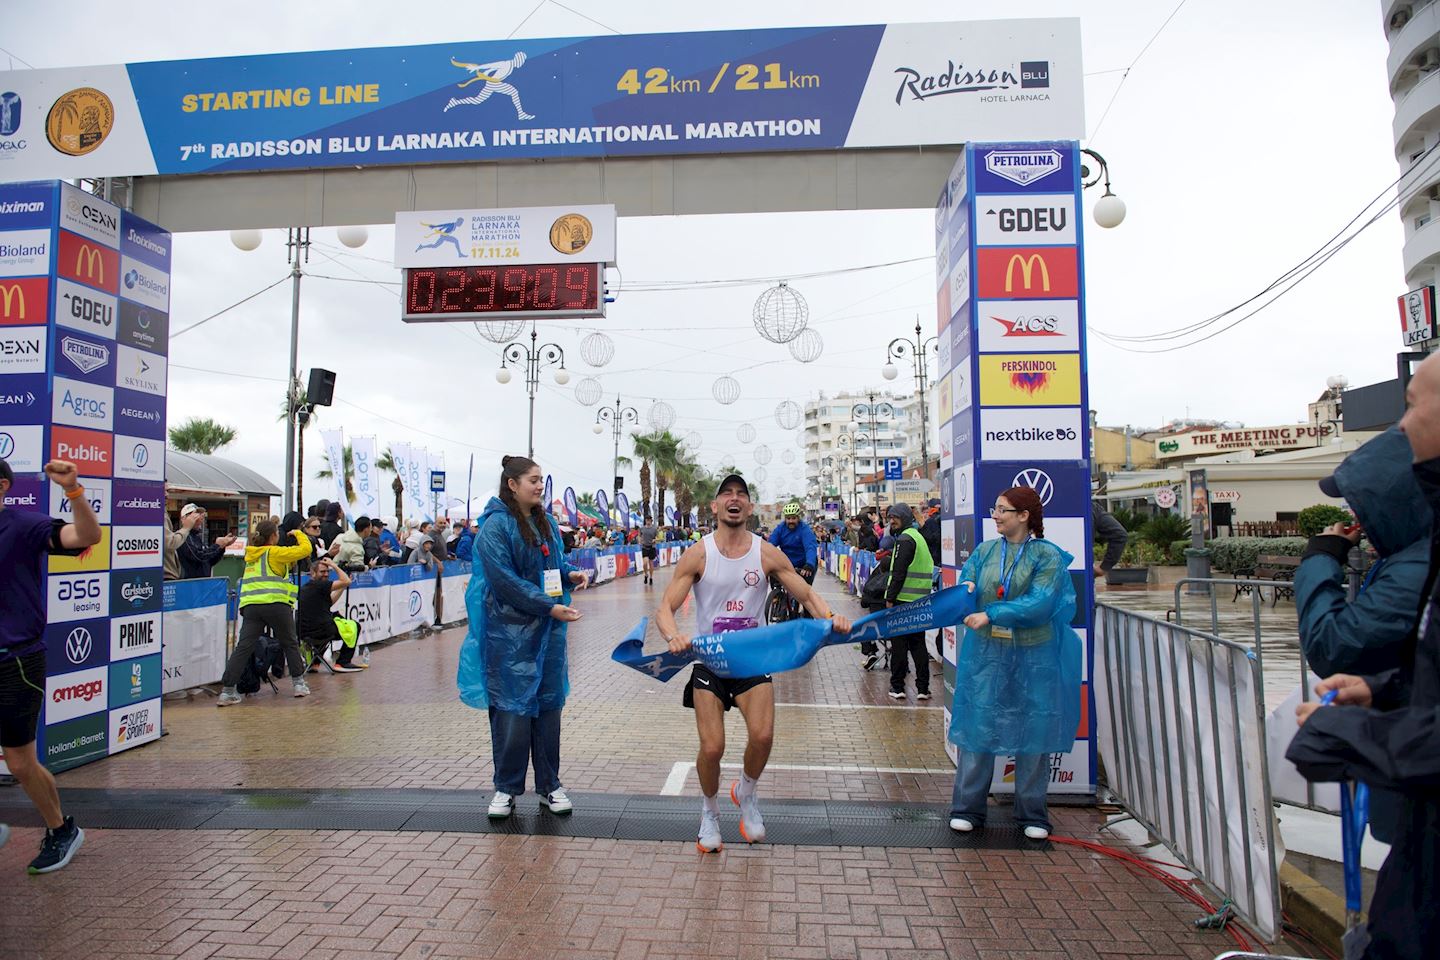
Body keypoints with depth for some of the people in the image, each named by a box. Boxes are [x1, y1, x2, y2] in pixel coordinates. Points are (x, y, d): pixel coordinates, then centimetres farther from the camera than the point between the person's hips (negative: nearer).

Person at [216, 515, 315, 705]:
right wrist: (298, 533, 13)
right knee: (290, 644, 12)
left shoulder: (251, 554, 19)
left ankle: (228, 691, -7)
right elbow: (306, 548, -2)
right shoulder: (275, 552, 0)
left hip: (251, 605, 5)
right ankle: (298, 683, 17)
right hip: (276, 604, -5)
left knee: (243, 647, -1)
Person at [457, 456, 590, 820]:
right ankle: (507, 787, 18)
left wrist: (571, 573, -1)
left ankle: (549, 785, 23)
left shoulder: (547, 523, 11)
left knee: (549, 703, 11)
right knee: (511, 707, 2)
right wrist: (550, 607, -20)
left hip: (549, 629, 6)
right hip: (510, 631, -6)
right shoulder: (496, 525, -11)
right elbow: (505, 580, -18)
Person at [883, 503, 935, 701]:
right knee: (918, 643, 12)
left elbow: (899, 572, -18)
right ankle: (923, 688, 12)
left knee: (899, 643, 0)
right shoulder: (919, 536, 17)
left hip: (903, 600, -8)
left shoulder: (905, 538, -12)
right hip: (921, 601, 8)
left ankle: (897, 687, 5)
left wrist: (890, 598, -15)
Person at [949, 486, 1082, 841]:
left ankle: (1032, 814, 25)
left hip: (1032, 656, -2)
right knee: (978, 726, 4)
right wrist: (966, 587, -22)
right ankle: (967, 808, 17)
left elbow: (1040, 603, -17)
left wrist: (991, 614, -23)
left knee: (1033, 730, 8)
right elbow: (966, 577, 2)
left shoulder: (1048, 555, -6)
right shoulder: (985, 550, 8)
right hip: (986, 653, 3)